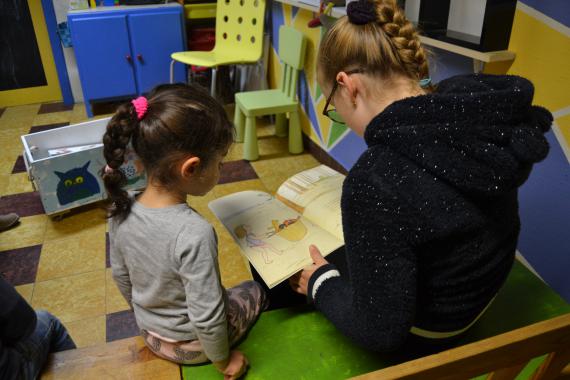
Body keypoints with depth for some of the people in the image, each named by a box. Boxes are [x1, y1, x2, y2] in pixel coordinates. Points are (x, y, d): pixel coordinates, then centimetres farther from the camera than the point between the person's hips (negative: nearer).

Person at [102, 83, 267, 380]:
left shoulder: (122, 210, -18)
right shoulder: (195, 233, -38)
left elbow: (120, 274, -1)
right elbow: (206, 317, -29)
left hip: (148, 333, 5)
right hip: (190, 346, -5)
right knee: (254, 291, 20)